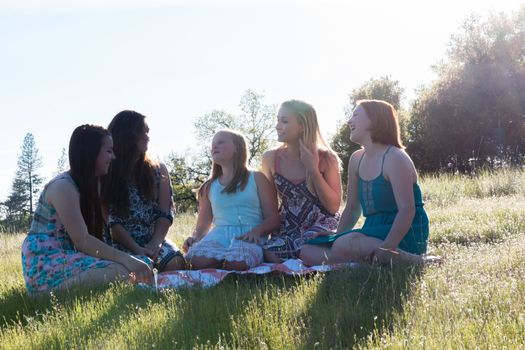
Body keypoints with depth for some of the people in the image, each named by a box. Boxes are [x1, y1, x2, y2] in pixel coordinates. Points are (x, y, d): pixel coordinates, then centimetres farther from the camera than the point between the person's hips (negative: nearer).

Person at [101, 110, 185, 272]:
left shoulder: (158, 170, 10)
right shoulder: (107, 174, 0)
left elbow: (165, 214, 2)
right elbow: (111, 221, -6)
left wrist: (155, 243, -16)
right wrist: (137, 249, -18)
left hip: (153, 240, 3)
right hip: (122, 244, -3)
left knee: (175, 262, -28)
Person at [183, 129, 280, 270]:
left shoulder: (257, 179, 15)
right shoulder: (209, 187, 23)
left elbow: (273, 218, 6)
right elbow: (202, 226, 20)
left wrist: (256, 231, -16)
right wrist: (194, 238, -5)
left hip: (248, 237, -2)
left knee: (236, 263, -40)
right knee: (200, 261, -35)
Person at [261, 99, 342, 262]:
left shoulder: (326, 158, -3)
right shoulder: (271, 159, 3)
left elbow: (333, 206, -7)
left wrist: (313, 169, -13)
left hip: (321, 226, -2)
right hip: (288, 229, 2)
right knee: (269, 253, -31)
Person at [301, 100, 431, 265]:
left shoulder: (394, 158, -12)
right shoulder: (356, 160, 13)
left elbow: (407, 209, -21)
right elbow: (352, 208, 17)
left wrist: (386, 249, -31)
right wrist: (336, 236, 3)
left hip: (404, 235, -8)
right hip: (373, 233, 8)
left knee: (346, 245, -36)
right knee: (307, 250, -5)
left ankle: (411, 260, -21)